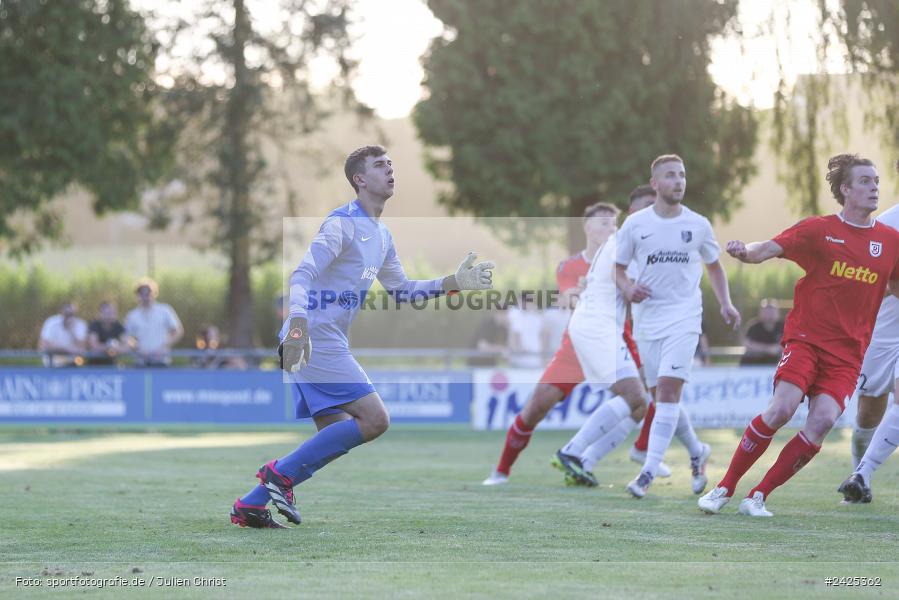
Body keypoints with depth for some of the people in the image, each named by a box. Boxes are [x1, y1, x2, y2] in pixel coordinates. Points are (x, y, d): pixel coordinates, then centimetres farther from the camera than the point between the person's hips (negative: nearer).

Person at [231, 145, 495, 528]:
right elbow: (302, 275, -21)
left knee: (335, 437, 9)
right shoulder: (343, 223, -11)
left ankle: (250, 507, 10)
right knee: (374, 419, -15)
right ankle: (282, 473, -10)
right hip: (313, 341, -10)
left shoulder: (382, 235, 19)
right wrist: (297, 326, -35)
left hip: (327, 344, 10)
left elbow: (401, 290, 27)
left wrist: (454, 283, 16)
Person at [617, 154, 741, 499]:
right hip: (647, 318, 2)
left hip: (684, 318, -2)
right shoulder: (635, 224, 2)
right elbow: (619, 270, 10)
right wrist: (628, 288, -12)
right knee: (661, 397, 5)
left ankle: (649, 472, -19)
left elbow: (714, 266, 17)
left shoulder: (698, 225, 4)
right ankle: (697, 452, 31)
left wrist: (725, 303, 3)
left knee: (667, 389, -17)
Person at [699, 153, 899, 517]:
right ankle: (725, 488, -4)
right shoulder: (818, 230, -1)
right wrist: (744, 252, -29)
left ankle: (759, 497, -6)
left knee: (823, 420, -18)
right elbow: (767, 249, -8)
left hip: (848, 351, 3)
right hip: (806, 337, -3)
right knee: (782, 408, -21)